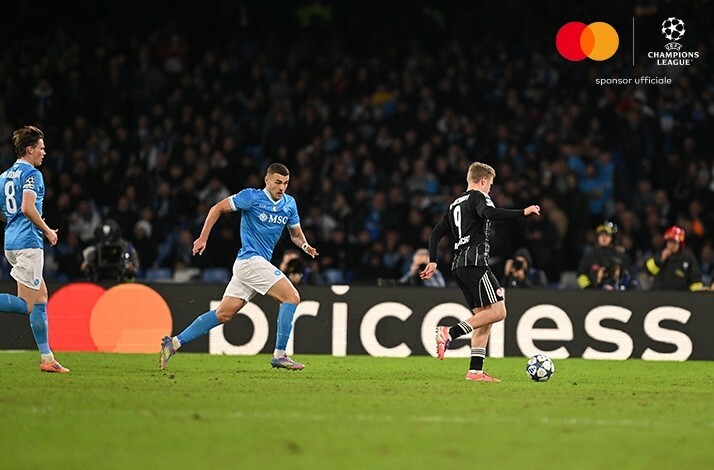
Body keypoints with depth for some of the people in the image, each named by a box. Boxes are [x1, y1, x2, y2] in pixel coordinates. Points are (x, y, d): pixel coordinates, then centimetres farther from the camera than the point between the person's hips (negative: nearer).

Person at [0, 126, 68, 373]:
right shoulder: (32, 174, -10)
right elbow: (28, 207, -22)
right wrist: (47, 231, -10)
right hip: (28, 242, -9)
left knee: (41, 296, 12)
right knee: (26, 305, -8)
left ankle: (47, 358, 9)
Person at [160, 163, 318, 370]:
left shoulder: (289, 204, 12)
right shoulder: (252, 197, -8)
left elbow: (296, 233, 22)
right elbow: (218, 208, -2)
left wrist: (305, 245, -1)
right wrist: (203, 238, -5)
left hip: (258, 263, 7)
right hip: (251, 260, -7)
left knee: (223, 314, 6)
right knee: (292, 297, -14)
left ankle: (174, 343, 9)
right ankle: (279, 355, -13)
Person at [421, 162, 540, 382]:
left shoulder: (455, 205, 25)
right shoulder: (478, 197, -1)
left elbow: (436, 233, 22)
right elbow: (489, 213, -24)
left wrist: (433, 261, 21)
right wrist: (523, 212, -21)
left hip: (459, 265, 9)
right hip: (475, 262, -9)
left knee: (483, 316, 9)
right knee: (497, 311, -12)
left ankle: (475, 371, 1)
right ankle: (450, 333, -22)